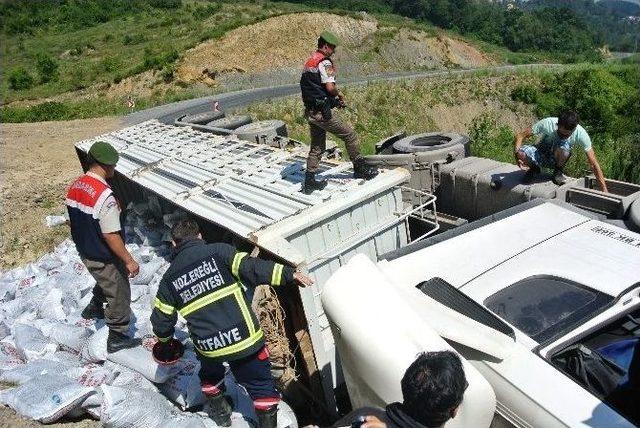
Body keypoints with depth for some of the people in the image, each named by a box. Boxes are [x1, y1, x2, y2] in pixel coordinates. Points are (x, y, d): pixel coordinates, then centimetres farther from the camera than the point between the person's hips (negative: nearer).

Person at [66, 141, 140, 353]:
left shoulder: (75, 187, -3)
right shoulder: (104, 195, -30)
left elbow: (73, 222, 9)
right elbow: (111, 235, -28)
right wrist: (129, 261, -18)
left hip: (86, 253, 8)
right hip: (105, 259, -8)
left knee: (105, 281, 34)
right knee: (119, 296, 11)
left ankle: (93, 309, 53)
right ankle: (117, 339, 25)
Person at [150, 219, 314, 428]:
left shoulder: (169, 278, 8)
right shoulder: (218, 251, -3)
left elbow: (161, 321, 15)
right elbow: (251, 268, -18)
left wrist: (166, 338, 36)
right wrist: (289, 273, -18)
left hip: (208, 347, 3)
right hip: (245, 338, -3)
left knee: (209, 371, 35)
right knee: (261, 383, 15)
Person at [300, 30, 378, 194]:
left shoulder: (309, 62, 17)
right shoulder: (325, 63, -13)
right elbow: (330, 87, -23)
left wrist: (335, 100, 16)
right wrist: (339, 94, -1)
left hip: (309, 111, 9)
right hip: (321, 112, -9)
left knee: (317, 147, 16)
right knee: (350, 135, 4)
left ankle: (309, 182, 18)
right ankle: (360, 168, 14)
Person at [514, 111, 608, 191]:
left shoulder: (581, 134, -25)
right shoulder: (547, 124, -27)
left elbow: (594, 164, -22)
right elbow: (520, 136, -20)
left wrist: (604, 190, -24)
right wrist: (518, 153, -40)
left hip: (557, 159, 0)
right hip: (541, 154, 0)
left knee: (563, 147, -38)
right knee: (522, 152, -35)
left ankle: (558, 170, -3)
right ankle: (534, 168, 2)